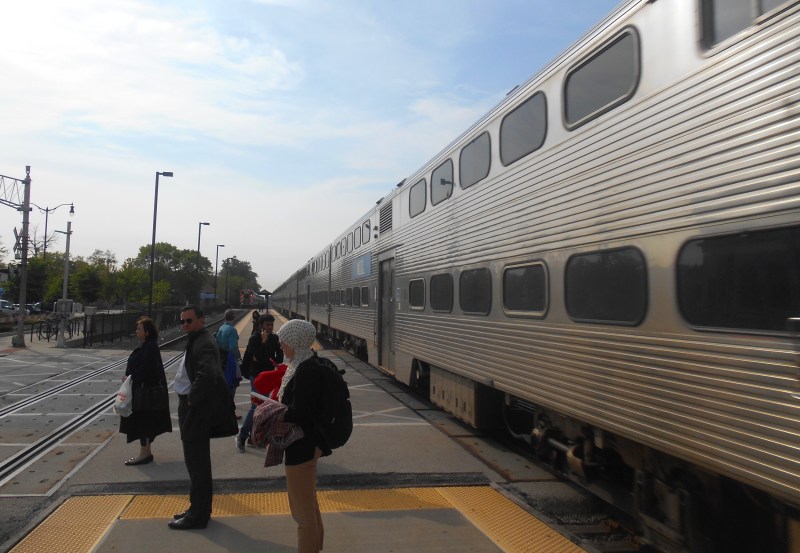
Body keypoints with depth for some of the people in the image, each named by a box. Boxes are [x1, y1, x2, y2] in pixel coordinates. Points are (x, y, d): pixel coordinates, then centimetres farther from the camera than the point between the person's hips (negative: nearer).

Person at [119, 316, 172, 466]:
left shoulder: (150, 348, -19)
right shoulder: (145, 346, 11)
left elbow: (144, 369, -25)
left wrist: (131, 378, -13)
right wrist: (129, 376, 3)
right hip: (141, 388, 10)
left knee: (142, 420, -2)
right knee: (146, 421, 15)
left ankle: (144, 454, 6)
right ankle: (147, 452, 24)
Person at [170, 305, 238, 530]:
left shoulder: (203, 343, -19)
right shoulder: (197, 341, 13)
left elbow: (207, 375, -34)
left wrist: (192, 398, -21)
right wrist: (190, 399, 12)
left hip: (197, 409, -10)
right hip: (193, 410, 10)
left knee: (196, 463, 0)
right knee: (198, 462, 19)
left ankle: (198, 515, 11)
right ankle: (200, 508, 32)